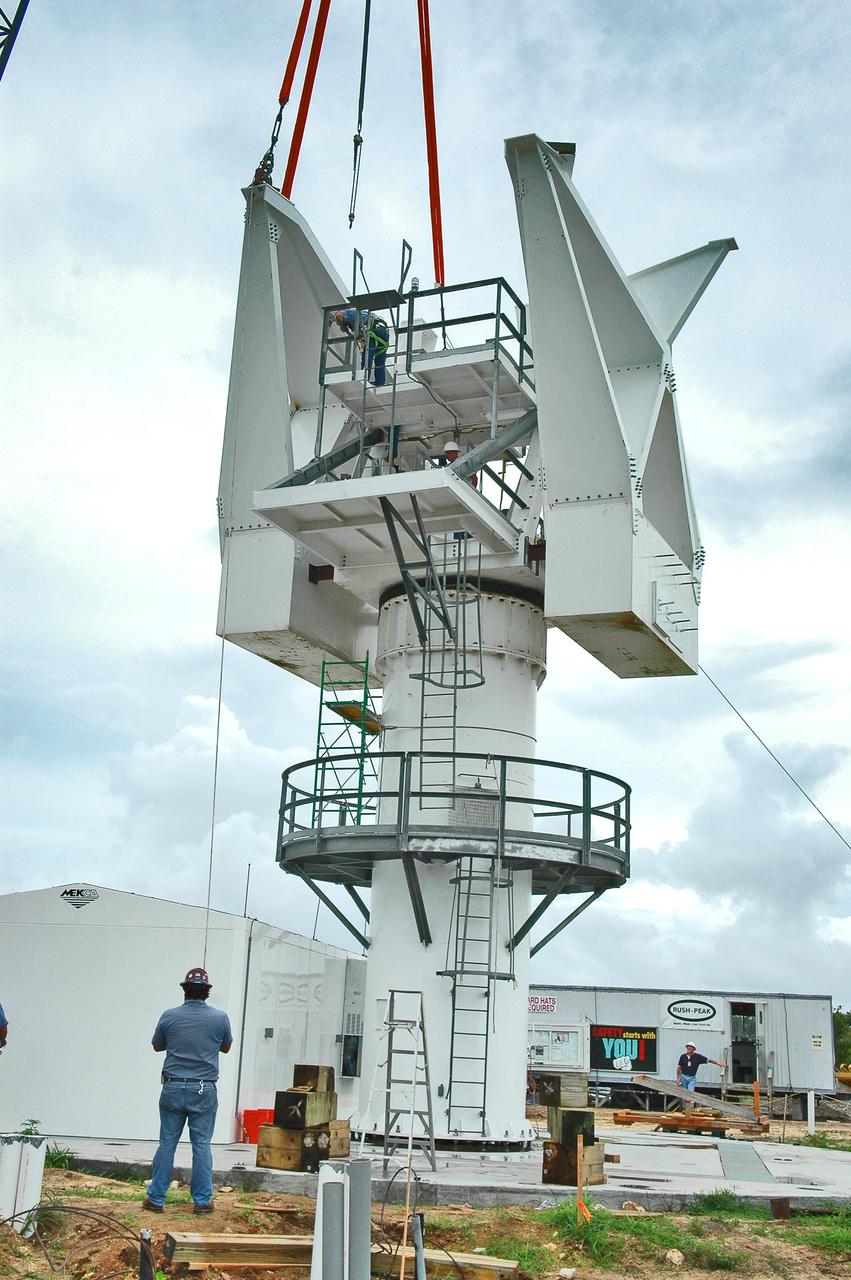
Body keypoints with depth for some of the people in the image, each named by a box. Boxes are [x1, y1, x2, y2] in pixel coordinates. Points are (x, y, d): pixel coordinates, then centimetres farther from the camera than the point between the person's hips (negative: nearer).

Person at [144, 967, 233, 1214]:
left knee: (167, 1144, 8)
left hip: (173, 1088, 1)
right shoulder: (220, 1018, -4)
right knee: (201, 1145, 5)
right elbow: (226, 1047, 14)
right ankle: (202, 1200, 8)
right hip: (204, 1091, 0)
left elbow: (157, 1046, 13)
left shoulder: (169, 1016, -4)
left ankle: (156, 1198, 12)